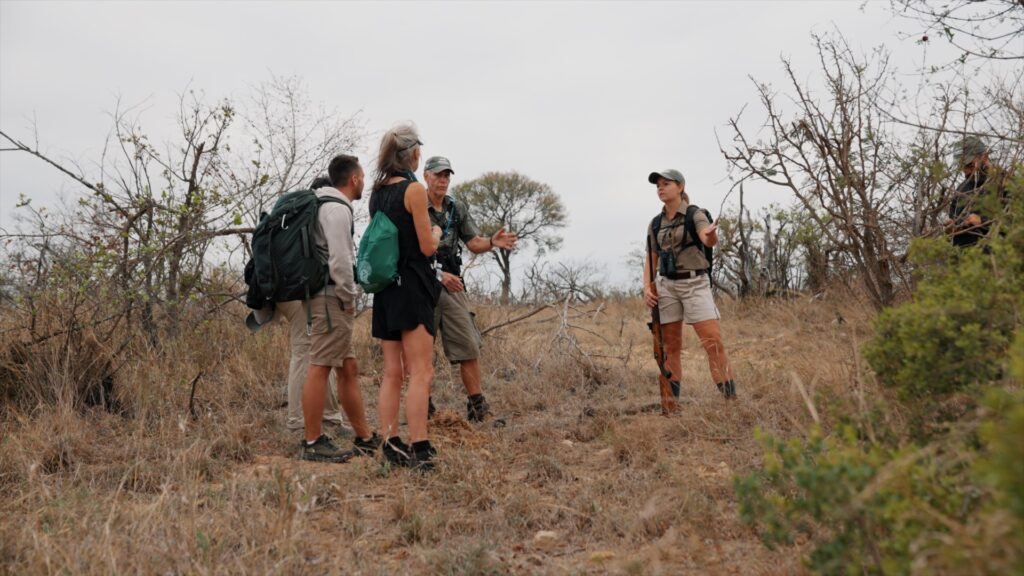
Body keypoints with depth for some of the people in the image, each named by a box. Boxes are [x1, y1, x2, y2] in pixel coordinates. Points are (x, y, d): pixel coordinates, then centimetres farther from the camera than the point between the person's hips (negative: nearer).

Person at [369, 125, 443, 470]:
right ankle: (420, 449, -11)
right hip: (411, 286, -8)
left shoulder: (377, 193, 12)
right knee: (421, 373, -8)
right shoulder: (414, 190, -10)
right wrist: (436, 232, 10)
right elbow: (427, 247, -11)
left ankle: (391, 445, 11)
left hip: (385, 287, 8)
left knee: (392, 373, 9)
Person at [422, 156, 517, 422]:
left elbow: (474, 244, 10)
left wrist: (492, 242, -11)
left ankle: (477, 406, 7)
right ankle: (424, 406, 17)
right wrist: (439, 274, -20)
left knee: (469, 346, 0)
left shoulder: (457, 210, 11)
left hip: (452, 287, 5)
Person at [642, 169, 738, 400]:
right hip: (666, 286, 4)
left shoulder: (695, 216, -4)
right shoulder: (655, 223, 10)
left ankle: (731, 398, -10)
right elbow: (651, 259, 15)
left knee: (713, 342, -13)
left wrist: (711, 233, -50)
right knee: (671, 347, 4)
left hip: (695, 283, -4)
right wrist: (647, 288, 0)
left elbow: (710, 241, -25)